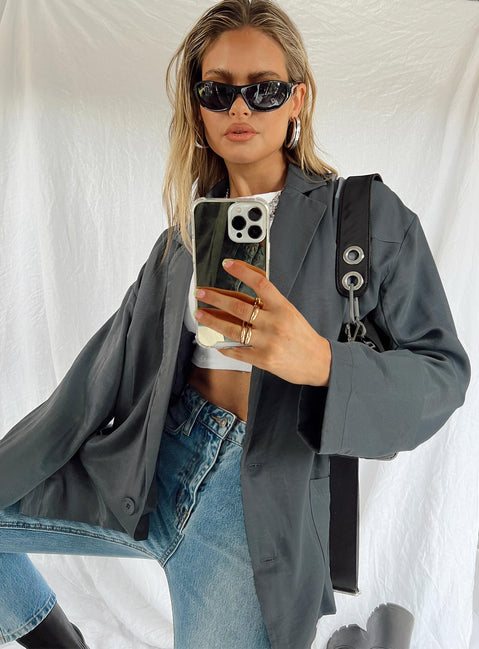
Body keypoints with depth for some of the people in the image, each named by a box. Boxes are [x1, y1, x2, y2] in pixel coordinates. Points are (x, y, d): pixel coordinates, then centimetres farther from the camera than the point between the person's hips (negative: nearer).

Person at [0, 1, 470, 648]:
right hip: (149, 464, 5)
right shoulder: (187, 228, 9)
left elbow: (443, 371, -7)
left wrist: (322, 362, -27)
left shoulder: (368, 214, -4)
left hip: (265, 504, -3)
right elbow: (111, 367, 10)